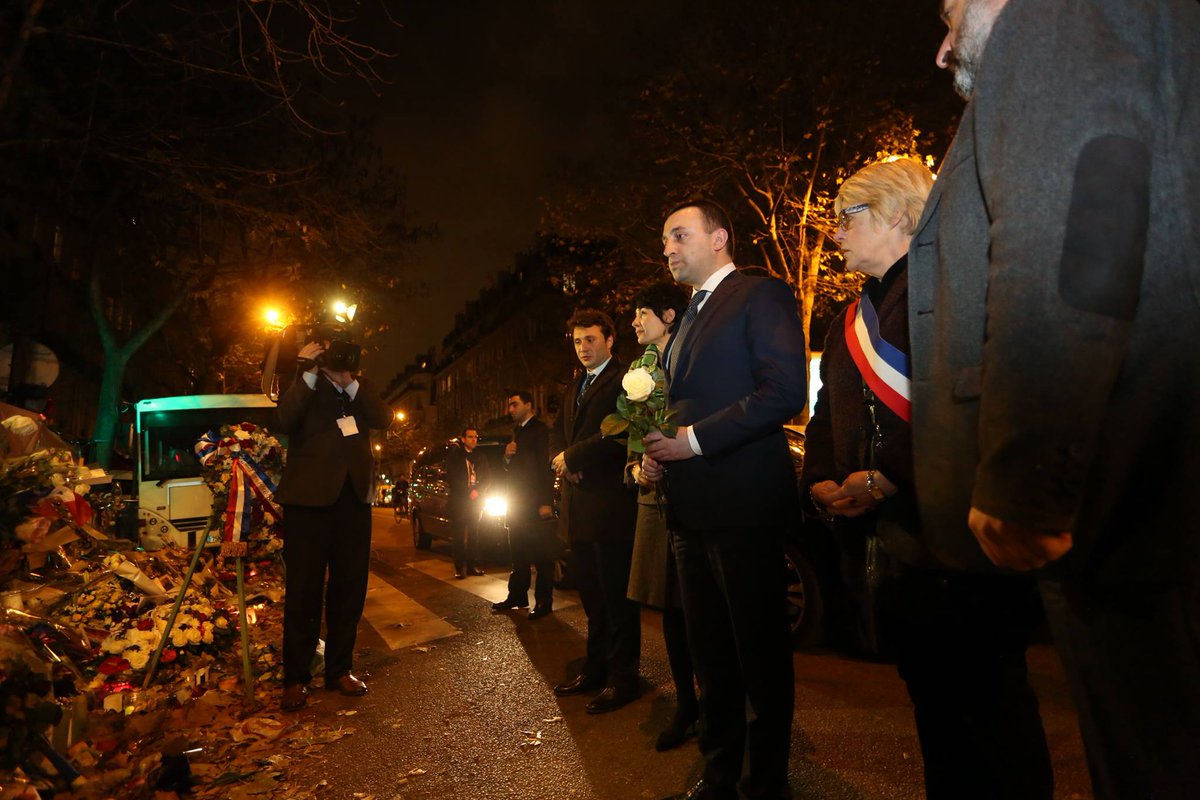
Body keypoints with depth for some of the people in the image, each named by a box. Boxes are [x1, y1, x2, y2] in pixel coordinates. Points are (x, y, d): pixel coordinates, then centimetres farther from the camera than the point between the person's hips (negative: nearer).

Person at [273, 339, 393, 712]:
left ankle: (339, 669, 21)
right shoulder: (303, 385, 4)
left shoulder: (359, 388, 13)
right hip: (309, 496, -3)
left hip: (354, 496, 4)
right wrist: (308, 374, -19)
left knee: (350, 586, 8)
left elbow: (383, 419, -5)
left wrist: (350, 383, -12)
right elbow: (283, 422, -15)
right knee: (304, 588, 1)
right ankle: (296, 678, 13)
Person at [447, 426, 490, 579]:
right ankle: (459, 568, -1)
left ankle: (471, 566, 10)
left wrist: (477, 490, -10)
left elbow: (487, 477, 8)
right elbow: (451, 479, -7)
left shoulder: (480, 458, 13)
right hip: (459, 502, -4)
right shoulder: (454, 456, 1)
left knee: (474, 535, 5)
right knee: (460, 536, -4)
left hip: (476, 501, 4)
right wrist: (468, 492, -14)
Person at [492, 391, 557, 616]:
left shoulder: (540, 429, -7)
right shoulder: (517, 431, 19)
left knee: (541, 555, -4)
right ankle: (517, 596, 21)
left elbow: (547, 466, -13)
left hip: (535, 503, -9)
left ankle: (543, 601, 0)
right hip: (517, 502, 9)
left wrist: (546, 502, -20)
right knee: (518, 553, 13)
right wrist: (507, 456, 0)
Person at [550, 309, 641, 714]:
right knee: (591, 594, 16)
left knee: (616, 594, 0)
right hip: (578, 505, 8)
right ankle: (596, 668, 28)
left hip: (611, 503, -8)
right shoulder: (572, 388, 21)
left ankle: (623, 676, 11)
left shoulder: (625, 380, -7)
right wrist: (561, 460, -2)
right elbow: (558, 433, 20)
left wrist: (571, 458, -12)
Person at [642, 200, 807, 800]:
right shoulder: (688, 318, 22)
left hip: (744, 502, -8)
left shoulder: (762, 295, -4)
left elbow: (785, 391, -16)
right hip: (691, 508, 9)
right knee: (710, 653, 17)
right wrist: (655, 451, 7)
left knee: (760, 651, 5)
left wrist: (695, 439, -17)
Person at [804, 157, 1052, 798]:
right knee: (934, 710, 17)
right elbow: (828, 419, 21)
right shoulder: (850, 325, 19)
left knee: (990, 709, 2)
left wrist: (890, 481, -21)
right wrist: (821, 481, 4)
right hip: (890, 546, 8)